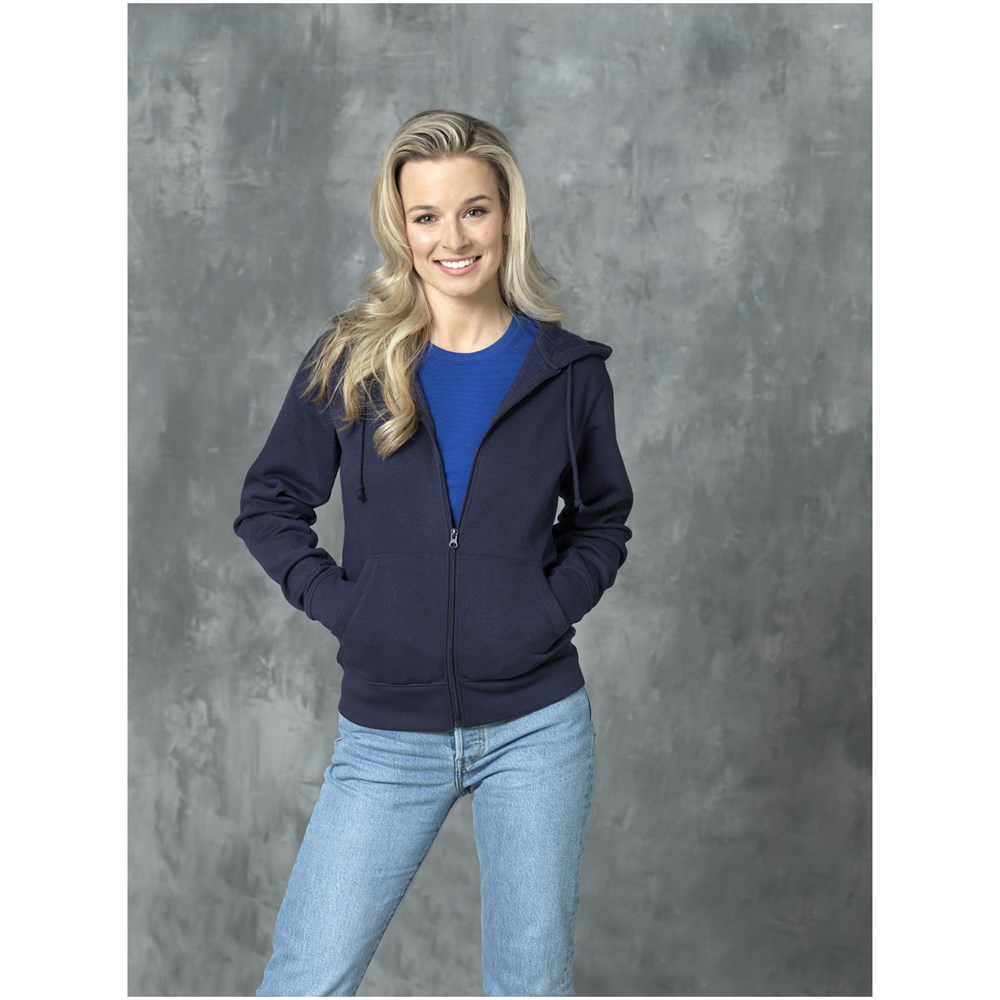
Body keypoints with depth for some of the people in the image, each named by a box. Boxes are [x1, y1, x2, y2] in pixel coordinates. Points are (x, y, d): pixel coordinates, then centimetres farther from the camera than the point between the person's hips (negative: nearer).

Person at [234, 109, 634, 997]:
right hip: (388, 732, 0)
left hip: (538, 725, 1)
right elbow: (270, 503, 6)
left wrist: (553, 605, -4)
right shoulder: (348, 361, -2)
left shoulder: (568, 369, -1)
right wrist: (335, 601, -6)